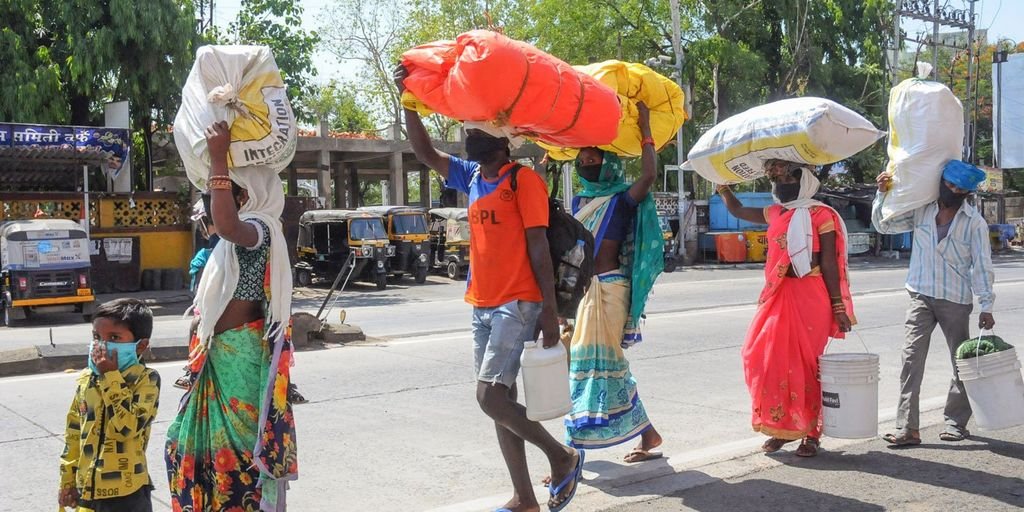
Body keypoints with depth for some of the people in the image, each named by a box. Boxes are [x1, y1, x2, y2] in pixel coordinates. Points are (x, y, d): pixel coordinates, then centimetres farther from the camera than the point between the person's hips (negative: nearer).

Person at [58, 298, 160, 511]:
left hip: (127, 494, -5)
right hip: (87, 490, 5)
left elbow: (128, 426, -26)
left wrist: (111, 377, -22)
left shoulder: (146, 380, -13)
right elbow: (74, 432, 12)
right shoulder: (86, 379, 4)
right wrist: (68, 480, 13)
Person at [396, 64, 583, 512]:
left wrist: (550, 310, -15)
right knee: (500, 400, 8)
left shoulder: (523, 180, -9)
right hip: (483, 305, 8)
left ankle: (563, 457, 7)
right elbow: (425, 153, 8)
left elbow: (538, 246, -12)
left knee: (491, 396, -14)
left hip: (518, 304, -8)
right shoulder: (470, 176, 12)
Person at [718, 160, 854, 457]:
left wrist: (838, 308, -6)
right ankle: (781, 426, 17)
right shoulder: (775, 214, 14)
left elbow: (829, 265, -5)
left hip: (809, 297, -6)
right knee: (767, 360, 4)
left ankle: (810, 432, 11)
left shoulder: (821, 215, -4)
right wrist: (722, 184, 24)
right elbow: (738, 211, 31)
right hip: (777, 297, 6)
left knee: (804, 365, -2)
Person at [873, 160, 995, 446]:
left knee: (962, 362, 8)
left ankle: (956, 422, 24)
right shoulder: (921, 211, 3)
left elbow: (982, 266, -3)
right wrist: (882, 194, -2)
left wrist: (986, 307, -6)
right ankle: (907, 428, -8)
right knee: (912, 359, -7)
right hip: (921, 297, 2)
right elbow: (883, 225, 12)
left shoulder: (974, 222, -4)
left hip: (956, 301, -1)